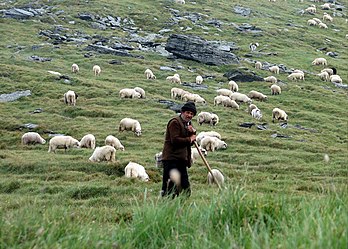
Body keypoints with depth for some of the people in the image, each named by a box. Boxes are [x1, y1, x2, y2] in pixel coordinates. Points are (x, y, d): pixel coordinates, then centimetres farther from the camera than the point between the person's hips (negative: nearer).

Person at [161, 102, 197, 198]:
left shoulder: (188, 124, 21)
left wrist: (193, 132, 1)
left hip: (181, 159, 9)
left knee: (185, 188, 8)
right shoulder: (175, 122, -8)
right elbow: (175, 140, -19)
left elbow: (192, 141, 20)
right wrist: (189, 139, -8)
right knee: (170, 187, -11)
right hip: (171, 158, -9)